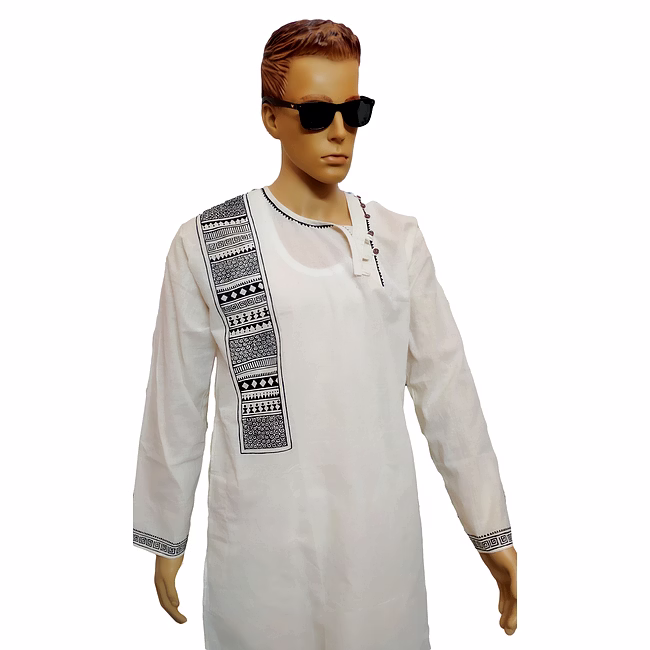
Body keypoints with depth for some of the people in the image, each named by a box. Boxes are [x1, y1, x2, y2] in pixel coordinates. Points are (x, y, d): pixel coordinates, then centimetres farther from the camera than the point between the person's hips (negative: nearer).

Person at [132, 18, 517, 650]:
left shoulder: (398, 238, 2)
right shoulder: (205, 243, -6)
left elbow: (445, 384, 4)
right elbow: (176, 405, 0)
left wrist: (491, 529, 6)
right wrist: (166, 539, 8)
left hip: (384, 531, 3)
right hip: (261, 544, -2)